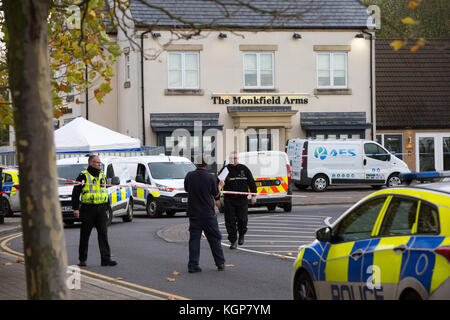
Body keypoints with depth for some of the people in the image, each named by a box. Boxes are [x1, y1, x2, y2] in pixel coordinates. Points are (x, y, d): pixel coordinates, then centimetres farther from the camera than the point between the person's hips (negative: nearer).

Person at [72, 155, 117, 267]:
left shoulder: (102, 175, 14)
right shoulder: (83, 176, -4)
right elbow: (75, 193, -4)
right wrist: (75, 208, -10)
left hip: (101, 209, 4)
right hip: (88, 209, -4)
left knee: (103, 234, -4)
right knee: (85, 235, 4)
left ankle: (106, 259, -7)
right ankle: (82, 259, 14)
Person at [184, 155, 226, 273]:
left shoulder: (189, 176, -4)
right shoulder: (211, 178, -9)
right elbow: (216, 195, 2)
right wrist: (220, 186, 23)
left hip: (193, 213, 1)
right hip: (208, 213, -1)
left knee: (194, 239, 5)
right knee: (214, 238, 10)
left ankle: (193, 265, 0)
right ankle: (220, 264, 15)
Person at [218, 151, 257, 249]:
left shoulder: (244, 169, 6)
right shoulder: (225, 169, 1)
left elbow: (251, 182, 12)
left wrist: (253, 195, 6)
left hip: (242, 200, 1)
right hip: (229, 200, -1)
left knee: (242, 219, 2)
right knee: (230, 221, -2)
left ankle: (241, 236, 31)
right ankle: (233, 241, 7)